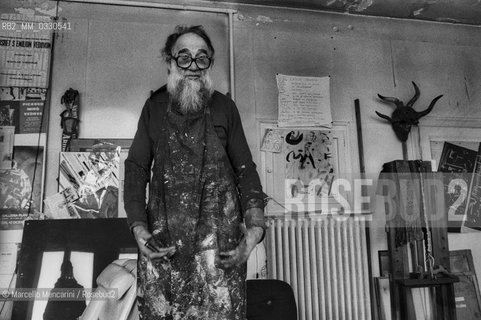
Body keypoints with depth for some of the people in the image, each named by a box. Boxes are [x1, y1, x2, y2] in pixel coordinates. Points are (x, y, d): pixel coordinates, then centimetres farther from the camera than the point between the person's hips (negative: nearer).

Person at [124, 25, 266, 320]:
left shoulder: (224, 107, 7)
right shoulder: (154, 107, 9)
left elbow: (245, 169, 4)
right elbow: (137, 168, 7)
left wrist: (254, 228, -9)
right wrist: (138, 228, -6)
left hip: (219, 232, -1)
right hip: (162, 235, 1)